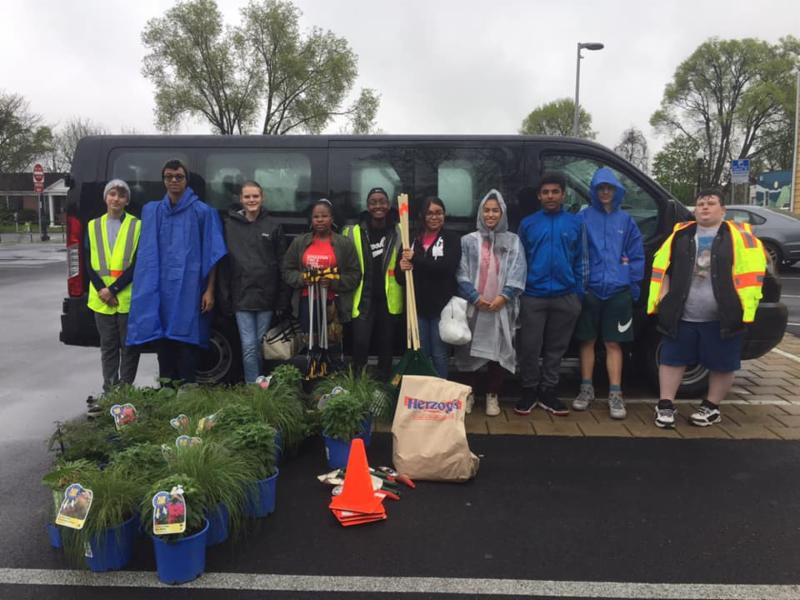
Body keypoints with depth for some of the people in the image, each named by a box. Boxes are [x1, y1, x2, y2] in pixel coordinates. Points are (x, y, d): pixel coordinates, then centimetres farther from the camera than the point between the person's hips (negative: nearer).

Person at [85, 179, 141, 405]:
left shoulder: (137, 226, -1)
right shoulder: (93, 226, 11)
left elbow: (137, 264, -7)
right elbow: (89, 263, 6)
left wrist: (114, 289, -13)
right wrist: (101, 289, -9)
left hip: (128, 298, -3)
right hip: (102, 298, 3)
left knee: (129, 346, 4)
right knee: (108, 346, 11)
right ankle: (109, 392, 19)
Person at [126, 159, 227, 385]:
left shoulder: (202, 212, 1)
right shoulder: (151, 211, 14)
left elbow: (212, 255, -2)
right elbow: (148, 254, 16)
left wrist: (209, 290, -7)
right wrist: (147, 286, 9)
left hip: (189, 289, -4)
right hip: (160, 289, 4)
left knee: (186, 341, -4)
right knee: (163, 341, 8)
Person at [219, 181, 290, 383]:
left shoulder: (273, 227, 5)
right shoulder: (229, 226, 4)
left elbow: (282, 265, 5)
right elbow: (223, 263, 4)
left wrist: (282, 299, 0)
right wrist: (225, 296, -2)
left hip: (266, 296, 1)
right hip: (242, 297, -1)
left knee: (261, 345, 8)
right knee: (249, 346, -4)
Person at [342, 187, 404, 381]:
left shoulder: (399, 231, 3)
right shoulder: (354, 232, 1)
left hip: (389, 299, 2)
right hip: (363, 298, -1)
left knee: (386, 345, 12)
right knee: (360, 343, -9)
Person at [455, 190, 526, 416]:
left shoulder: (513, 241, 9)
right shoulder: (468, 241, 6)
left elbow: (518, 272, 0)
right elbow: (461, 273, -1)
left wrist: (503, 297, -12)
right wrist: (475, 298, -11)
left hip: (501, 307, 0)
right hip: (474, 306, 0)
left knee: (498, 351, 2)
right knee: (471, 350, 3)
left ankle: (493, 396, 14)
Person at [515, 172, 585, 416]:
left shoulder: (575, 223, 6)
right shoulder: (528, 223, 4)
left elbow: (580, 262, 8)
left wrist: (578, 294, 2)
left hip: (565, 297, 1)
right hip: (533, 296, -1)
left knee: (556, 348, 9)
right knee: (529, 347, 1)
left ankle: (548, 391, 21)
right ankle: (529, 391, 17)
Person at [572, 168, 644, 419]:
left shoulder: (625, 220, 7)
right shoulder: (583, 218, 1)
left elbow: (636, 255, 9)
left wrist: (634, 285, 2)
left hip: (618, 291, 1)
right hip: (589, 289, -1)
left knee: (613, 343, 5)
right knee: (587, 341, 8)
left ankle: (615, 395, 10)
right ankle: (586, 389, 20)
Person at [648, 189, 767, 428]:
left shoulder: (738, 235, 0)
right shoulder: (681, 234, 9)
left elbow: (749, 271, -4)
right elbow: (663, 268, 12)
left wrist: (742, 307, -11)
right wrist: (663, 299, 4)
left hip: (722, 318, -2)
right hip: (681, 316, 2)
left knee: (721, 364, 7)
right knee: (672, 359, 5)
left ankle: (711, 407, 24)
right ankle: (665, 405, 15)